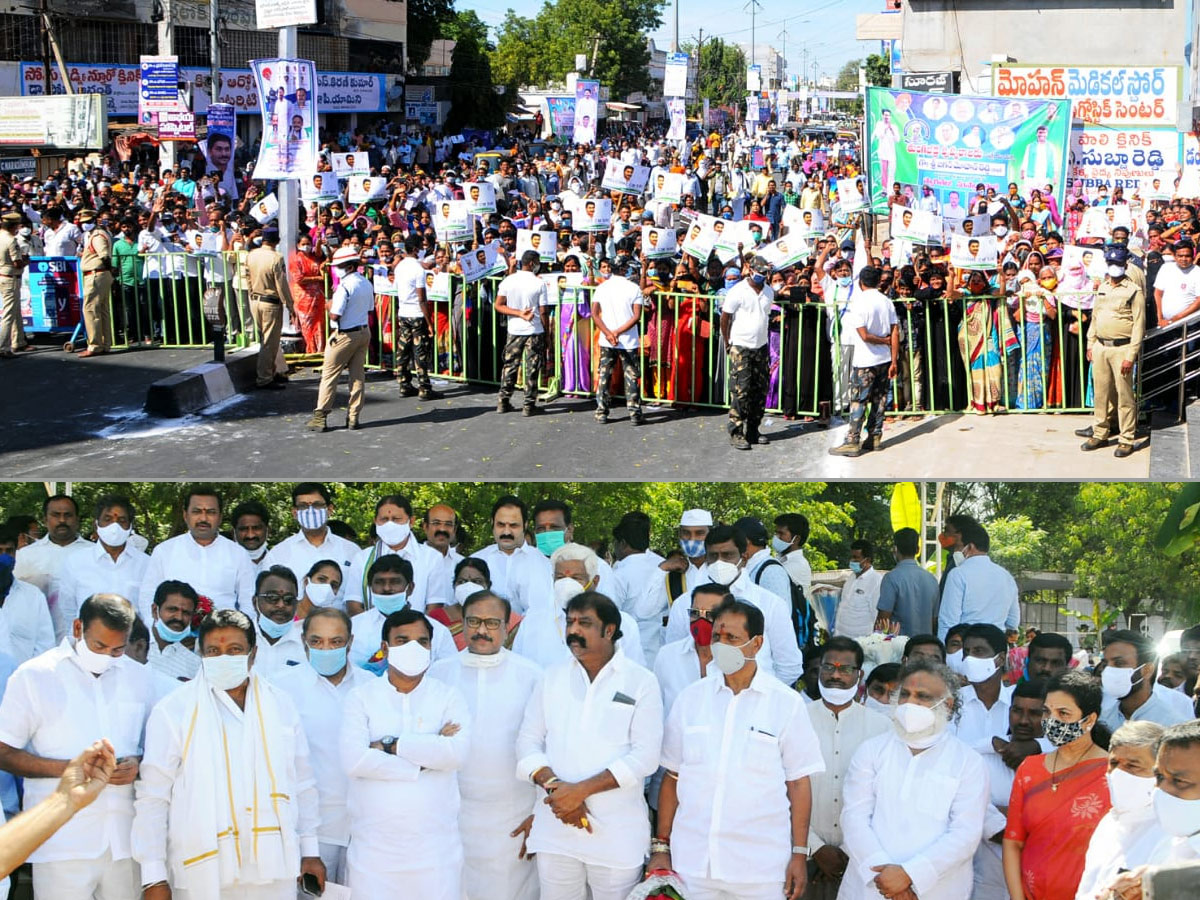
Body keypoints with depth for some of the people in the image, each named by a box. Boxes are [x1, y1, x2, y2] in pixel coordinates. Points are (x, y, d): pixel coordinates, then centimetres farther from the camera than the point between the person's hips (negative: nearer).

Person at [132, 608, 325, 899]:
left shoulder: (280, 705, 9)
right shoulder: (173, 710, -1)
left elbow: (302, 783, 16)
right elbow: (153, 797, -3)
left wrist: (310, 850, 15)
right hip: (201, 874, -3)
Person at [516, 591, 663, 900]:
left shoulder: (641, 682, -2)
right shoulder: (552, 677, 9)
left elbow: (645, 755, -10)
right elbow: (528, 741, 6)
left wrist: (581, 789, -16)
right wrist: (555, 787, -13)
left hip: (617, 832, -3)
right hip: (555, 830, 3)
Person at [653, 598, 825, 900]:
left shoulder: (786, 703, -1)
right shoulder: (690, 698, 6)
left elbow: (799, 783, 0)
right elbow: (672, 777, 8)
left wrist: (799, 854, -3)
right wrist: (661, 846, 5)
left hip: (760, 866, -2)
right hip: (692, 862, 2)